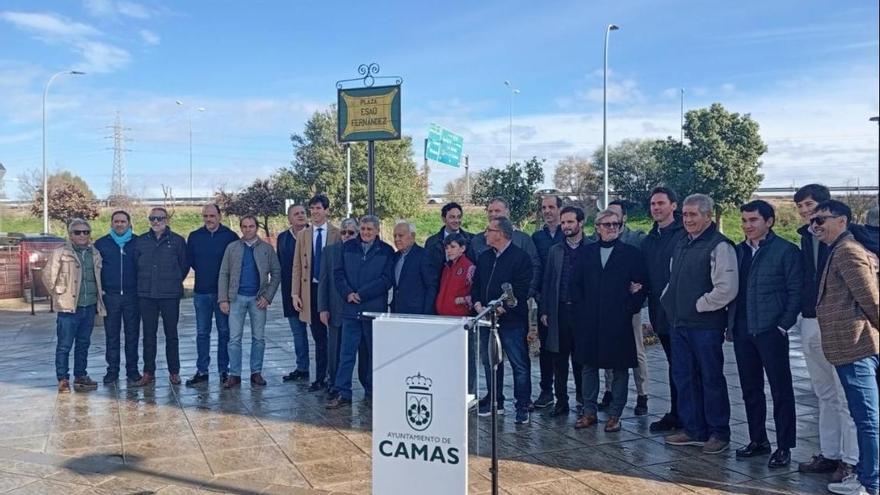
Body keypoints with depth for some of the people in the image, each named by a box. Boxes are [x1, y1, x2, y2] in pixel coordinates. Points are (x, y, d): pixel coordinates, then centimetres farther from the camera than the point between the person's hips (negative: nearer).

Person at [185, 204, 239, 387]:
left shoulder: (230, 236, -4)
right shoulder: (194, 236, 5)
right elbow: (189, 259, 16)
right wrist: (203, 272, 10)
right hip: (201, 292, 3)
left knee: (224, 332, 5)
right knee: (202, 333, 7)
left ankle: (224, 371, 13)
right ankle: (202, 371, 14)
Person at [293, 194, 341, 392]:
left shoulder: (337, 234, -2)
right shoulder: (303, 235, 8)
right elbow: (297, 266, 8)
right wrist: (295, 294, 2)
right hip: (311, 290, 3)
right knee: (319, 338, 9)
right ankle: (320, 378, 17)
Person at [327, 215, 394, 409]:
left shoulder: (386, 251, 1)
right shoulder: (348, 247, 9)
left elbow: (386, 279, -7)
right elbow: (338, 272, 6)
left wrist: (360, 294, -12)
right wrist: (347, 293, -10)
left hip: (375, 310, -1)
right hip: (351, 309, 2)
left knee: (374, 353, 8)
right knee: (346, 353, 0)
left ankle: (371, 392, 20)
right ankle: (343, 393, 6)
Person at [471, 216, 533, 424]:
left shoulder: (521, 257, -8)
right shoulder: (484, 257, 14)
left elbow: (521, 291, -14)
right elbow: (476, 284, 15)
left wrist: (500, 310, -18)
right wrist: (478, 304, -3)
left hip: (511, 320, -7)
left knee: (519, 365, -1)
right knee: (490, 362, 14)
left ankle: (522, 407, 8)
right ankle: (495, 401, 27)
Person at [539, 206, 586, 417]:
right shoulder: (554, 251, 12)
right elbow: (547, 282, 12)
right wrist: (544, 311, 6)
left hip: (582, 310, -3)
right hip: (558, 311, 3)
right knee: (559, 358, 7)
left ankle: (582, 401, 16)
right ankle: (561, 401, 16)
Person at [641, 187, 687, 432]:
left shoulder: (685, 235, -10)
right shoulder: (649, 240, 14)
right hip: (660, 312, 7)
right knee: (674, 363, 15)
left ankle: (678, 416, 8)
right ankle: (677, 415, 23)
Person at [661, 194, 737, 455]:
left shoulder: (719, 246, -13)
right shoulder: (682, 244, 14)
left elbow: (727, 289, -22)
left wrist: (698, 306, -14)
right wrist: (669, 300, 11)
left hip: (706, 325, -8)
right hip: (680, 323, 8)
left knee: (711, 380, 3)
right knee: (683, 377, 13)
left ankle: (719, 434, 17)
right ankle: (694, 430, 25)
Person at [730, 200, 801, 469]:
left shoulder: (785, 250, -4)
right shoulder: (738, 250, 11)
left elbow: (795, 291, -6)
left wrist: (783, 326, -11)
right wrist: (731, 324, 7)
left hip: (771, 331, -5)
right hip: (742, 332, 6)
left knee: (781, 390, 2)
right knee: (750, 389, 13)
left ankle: (784, 447, 12)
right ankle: (758, 440, 26)